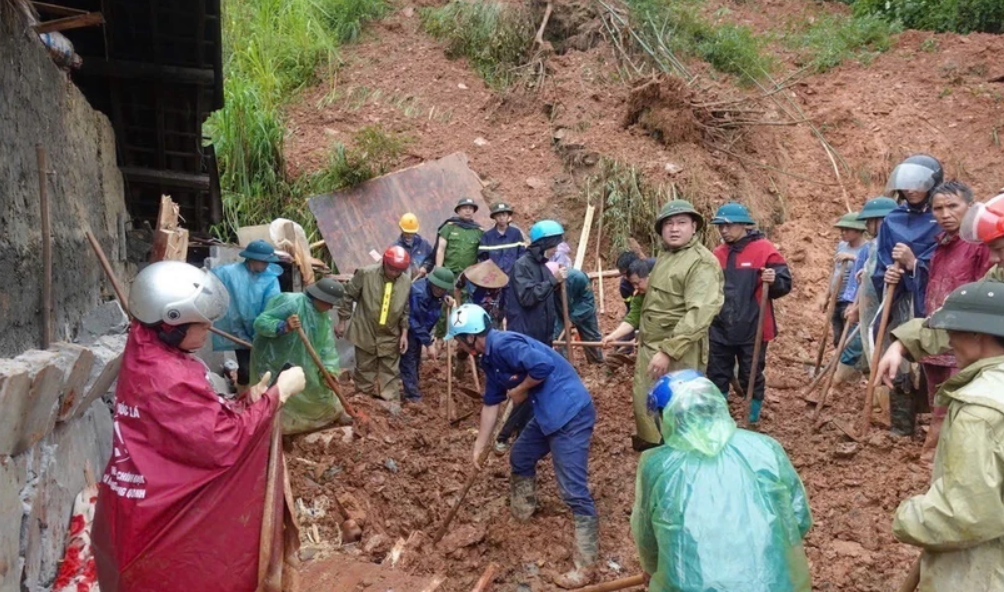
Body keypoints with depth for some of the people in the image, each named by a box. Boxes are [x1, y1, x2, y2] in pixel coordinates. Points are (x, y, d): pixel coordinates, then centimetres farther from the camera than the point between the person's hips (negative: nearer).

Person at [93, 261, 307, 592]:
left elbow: (205, 420, 7)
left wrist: (248, 402, -7)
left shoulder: (148, 355, 4)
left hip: (150, 505, 9)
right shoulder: (167, 378, -28)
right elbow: (225, 442, -27)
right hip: (158, 517, -9)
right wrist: (278, 393, -20)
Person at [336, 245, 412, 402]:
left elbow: (406, 311, 3)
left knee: (390, 374, 9)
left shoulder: (406, 282, -6)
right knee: (365, 371, 13)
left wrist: (404, 333, -1)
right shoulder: (366, 273, -15)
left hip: (390, 337, 2)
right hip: (365, 333, -2)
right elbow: (348, 295, -5)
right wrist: (342, 321, -1)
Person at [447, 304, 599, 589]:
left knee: (573, 491, -7)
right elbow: (491, 403, 22)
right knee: (520, 458, 27)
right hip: (548, 413, 11)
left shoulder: (503, 345, -18)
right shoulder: (490, 359, 14)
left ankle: (585, 566, 0)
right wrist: (479, 447, 25)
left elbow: (543, 366, -29)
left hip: (571, 412, -11)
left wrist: (519, 390, -11)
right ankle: (522, 514, 48)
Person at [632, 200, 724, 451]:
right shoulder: (664, 255, 13)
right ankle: (651, 443, 42)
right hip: (649, 346, 9)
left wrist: (668, 351, -31)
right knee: (644, 402, 21)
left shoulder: (702, 262, -17)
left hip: (677, 352, -9)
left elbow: (700, 314, -27)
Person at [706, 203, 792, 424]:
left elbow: (785, 284, -9)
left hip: (752, 329, -5)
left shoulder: (765, 249, -9)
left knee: (752, 377, 9)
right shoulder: (718, 253, 8)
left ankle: (752, 422, 26)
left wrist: (774, 280, -29)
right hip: (719, 329, 5)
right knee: (717, 377, 12)